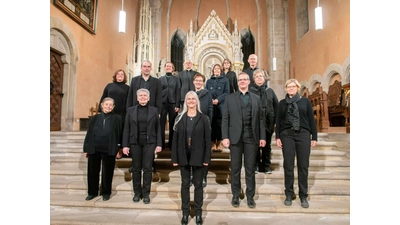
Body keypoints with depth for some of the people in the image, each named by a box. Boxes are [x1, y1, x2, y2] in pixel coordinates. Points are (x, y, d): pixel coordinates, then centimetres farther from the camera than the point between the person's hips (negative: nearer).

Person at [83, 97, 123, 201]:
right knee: (92, 171, 12)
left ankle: (106, 193, 24)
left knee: (107, 172, 8)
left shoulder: (117, 118, 0)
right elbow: (89, 133, 8)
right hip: (94, 149, 3)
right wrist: (86, 149, 6)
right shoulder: (95, 118, 7)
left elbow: (119, 134, -2)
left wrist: (118, 149, -7)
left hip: (109, 150, -2)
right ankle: (92, 192, 28)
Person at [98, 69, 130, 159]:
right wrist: (100, 111, 2)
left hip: (122, 114, -1)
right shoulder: (109, 86, 10)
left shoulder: (127, 88, 6)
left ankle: (119, 151, 15)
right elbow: (102, 99, 9)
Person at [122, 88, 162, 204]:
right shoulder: (131, 110, 5)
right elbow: (126, 129, 3)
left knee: (147, 168, 1)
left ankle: (146, 193, 14)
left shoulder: (154, 110, 4)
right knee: (136, 168, 9)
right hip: (135, 143, 1)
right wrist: (125, 145, -3)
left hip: (149, 143, -1)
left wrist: (159, 144, -4)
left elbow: (158, 129, 2)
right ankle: (137, 193, 23)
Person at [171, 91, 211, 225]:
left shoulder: (204, 118, -2)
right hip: (183, 156, 2)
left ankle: (198, 212, 22)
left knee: (198, 184, 9)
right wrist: (174, 157, -4)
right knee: (185, 184, 11)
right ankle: (185, 212, 24)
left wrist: (207, 158, -8)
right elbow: (175, 139, 1)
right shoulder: (180, 118, 3)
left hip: (198, 156, -1)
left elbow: (208, 139, -3)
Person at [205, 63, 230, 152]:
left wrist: (218, 100, -11)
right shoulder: (209, 81, 18)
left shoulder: (225, 80, 11)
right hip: (210, 105, 2)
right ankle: (213, 143, 4)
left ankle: (219, 143, 3)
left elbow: (226, 92, 2)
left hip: (220, 105, -2)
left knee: (219, 124, -4)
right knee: (212, 124, -1)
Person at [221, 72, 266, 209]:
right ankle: (235, 195, 22)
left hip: (251, 137, 1)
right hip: (235, 137, -1)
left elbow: (261, 119, 7)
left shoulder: (256, 98, 11)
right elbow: (225, 119, 0)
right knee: (235, 168, 7)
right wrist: (225, 137, -8)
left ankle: (250, 196, 22)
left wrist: (262, 137, 1)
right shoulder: (230, 98, 6)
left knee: (250, 168, 8)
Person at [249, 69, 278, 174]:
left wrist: (275, 121, 1)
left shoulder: (270, 91, 10)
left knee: (267, 145, 10)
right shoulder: (250, 91, 1)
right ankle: (256, 165, 17)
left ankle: (266, 166, 22)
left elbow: (276, 107, 8)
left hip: (268, 123, 3)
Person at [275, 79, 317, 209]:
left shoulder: (305, 101, 8)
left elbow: (311, 120, 6)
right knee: (288, 165, 2)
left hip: (303, 134, 0)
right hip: (287, 135, 0)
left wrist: (314, 137, 2)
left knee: (303, 166, 2)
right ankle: (289, 194, 16)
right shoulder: (282, 103, 9)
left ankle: (303, 196, 15)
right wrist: (277, 137, 0)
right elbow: (278, 121, 8)